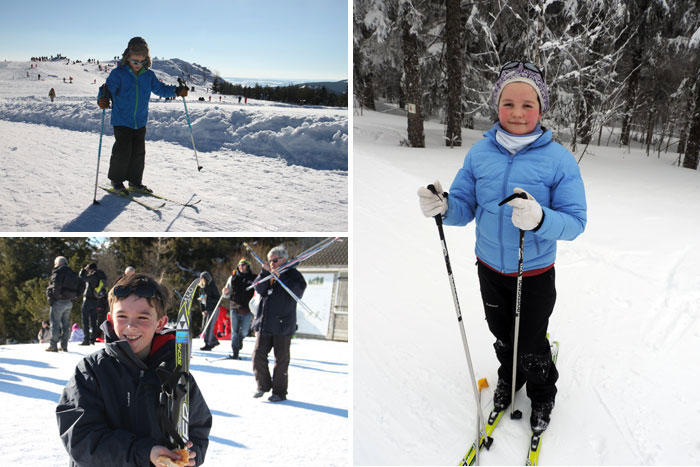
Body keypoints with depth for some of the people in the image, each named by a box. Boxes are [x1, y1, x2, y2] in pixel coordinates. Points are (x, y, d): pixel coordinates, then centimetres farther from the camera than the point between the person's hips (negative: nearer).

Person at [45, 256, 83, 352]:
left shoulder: (58, 272, -10)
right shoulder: (73, 274, 15)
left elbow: (56, 286, -23)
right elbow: (80, 287, 13)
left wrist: (52, 298, -13)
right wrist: (73, 296, 11)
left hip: (58, 302, -7)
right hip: (69, 302, 7)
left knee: (55, 323, -3)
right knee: (66, 324, 12)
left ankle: (53, 345, -5)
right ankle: (64, 346, 13)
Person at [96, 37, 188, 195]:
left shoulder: (149, 75, 4)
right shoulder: (118, 74, -10)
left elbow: (160, 88, 17)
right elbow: (108, 88, -12)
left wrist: (176, 91, 5)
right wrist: (103, 98, -34)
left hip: (140, 122, 5)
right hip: (122, 121, -4)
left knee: (138, 152, 9)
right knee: (122, 151, -6)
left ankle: (135, 180, 24)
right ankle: (116, 180, 13)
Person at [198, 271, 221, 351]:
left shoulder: (213, 287, -13)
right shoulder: (202, 287, 8)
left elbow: (218, 299, -16)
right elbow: (201, 299, 14)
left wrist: (206, 299, -25)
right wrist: (203, 310, 2)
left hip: (213, 309, -8)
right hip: (206, 310, 8)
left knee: (209, 327, -11)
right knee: (204, 328, 8)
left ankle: (208, 344, -5)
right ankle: (215, 341, 23)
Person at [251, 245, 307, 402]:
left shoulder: (292, 274, 0)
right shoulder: (267, 276, 14)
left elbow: (299, 289, -18)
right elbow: (259, 289, -1)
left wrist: (280, 277, -23)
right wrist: (265, 272, -12)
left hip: (282, 325, -5)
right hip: (264, 324, 5)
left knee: (281, 360, 1)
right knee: (258, 355, 4)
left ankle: (279, 392, 12)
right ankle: (263, 385, 22)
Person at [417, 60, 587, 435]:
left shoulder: (559, 159, -17)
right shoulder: (479, 153, -7)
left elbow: (575, 221, -19)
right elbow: (465, 207, -4)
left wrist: (539, 218, -40)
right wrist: (443, 207, -27)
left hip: (535, 273, -3)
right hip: (489, 267, 3)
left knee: (530, 348, 12)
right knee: (501, 335, 25)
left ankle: (543, 394, 43)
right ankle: (508, 379, 55)